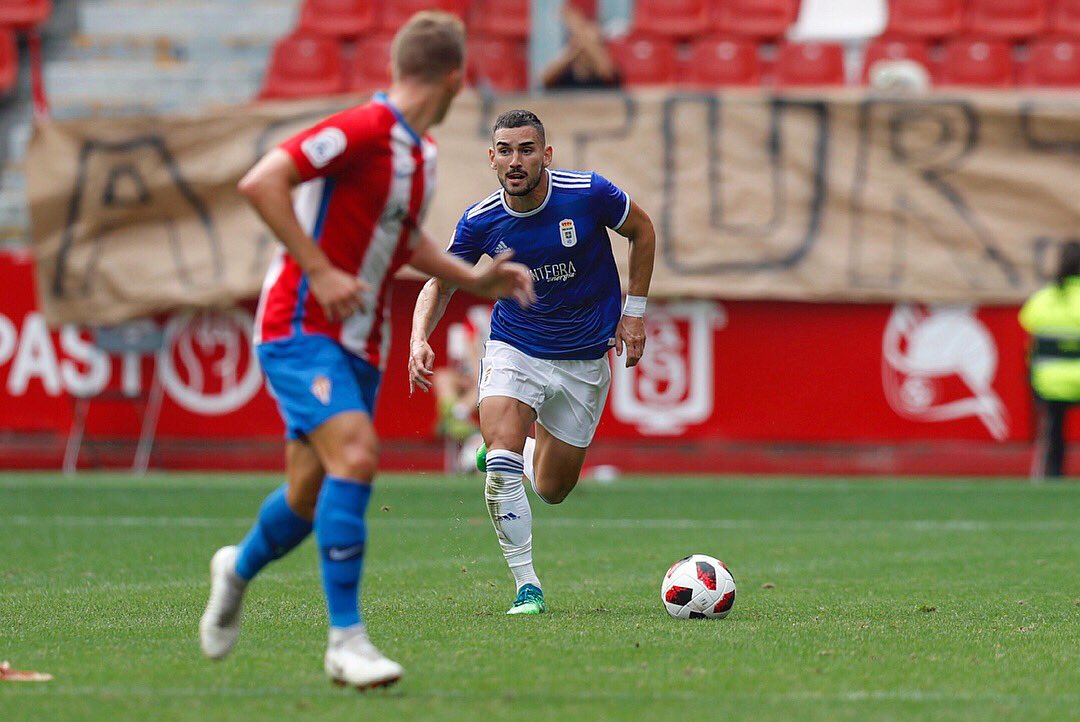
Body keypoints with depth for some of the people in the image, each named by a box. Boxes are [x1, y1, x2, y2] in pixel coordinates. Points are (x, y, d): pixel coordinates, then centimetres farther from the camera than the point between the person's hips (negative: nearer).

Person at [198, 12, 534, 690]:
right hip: (301, 328, -8)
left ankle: (239, 569, 41)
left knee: (313, 496, 10)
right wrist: (319, 271, -24)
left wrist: (477, 280, 19)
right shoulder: (364, 129, -16)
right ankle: (347, 638, -19)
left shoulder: (420, 152, 12)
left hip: (360, 343, 8)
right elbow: (261, 182, -23)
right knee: (355, 455, -25)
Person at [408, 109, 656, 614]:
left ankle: (527, 450, 46)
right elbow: (440, 284, 0)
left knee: (551, 489, 9)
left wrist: (634, 311, -2)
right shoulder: (480, 222, -14)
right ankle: (527, 586, -13)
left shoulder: (587, 193, -18)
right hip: (514, 349, 0)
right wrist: (420, 338, -19)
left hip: (585, 359, 0)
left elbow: (642, 231, 1)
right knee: (501, 466, -25)